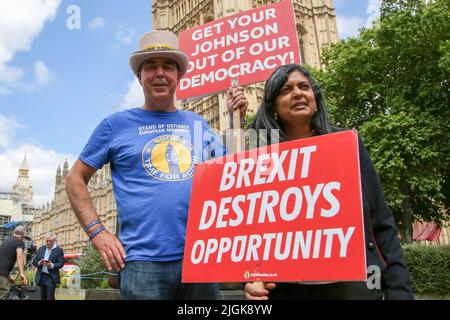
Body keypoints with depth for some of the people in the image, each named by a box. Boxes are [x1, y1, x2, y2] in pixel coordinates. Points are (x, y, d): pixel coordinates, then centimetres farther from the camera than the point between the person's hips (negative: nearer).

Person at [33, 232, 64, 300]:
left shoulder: (59, 250, -2)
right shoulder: (41, 249, 12)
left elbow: (61, 264, -7)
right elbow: (34, 261, 8)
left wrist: (52, 265, -24)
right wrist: (39, 263, -14)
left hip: (51, 277, -5)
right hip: (41, 277, 5)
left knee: (50, 297, -8)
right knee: (43, 297, 11)